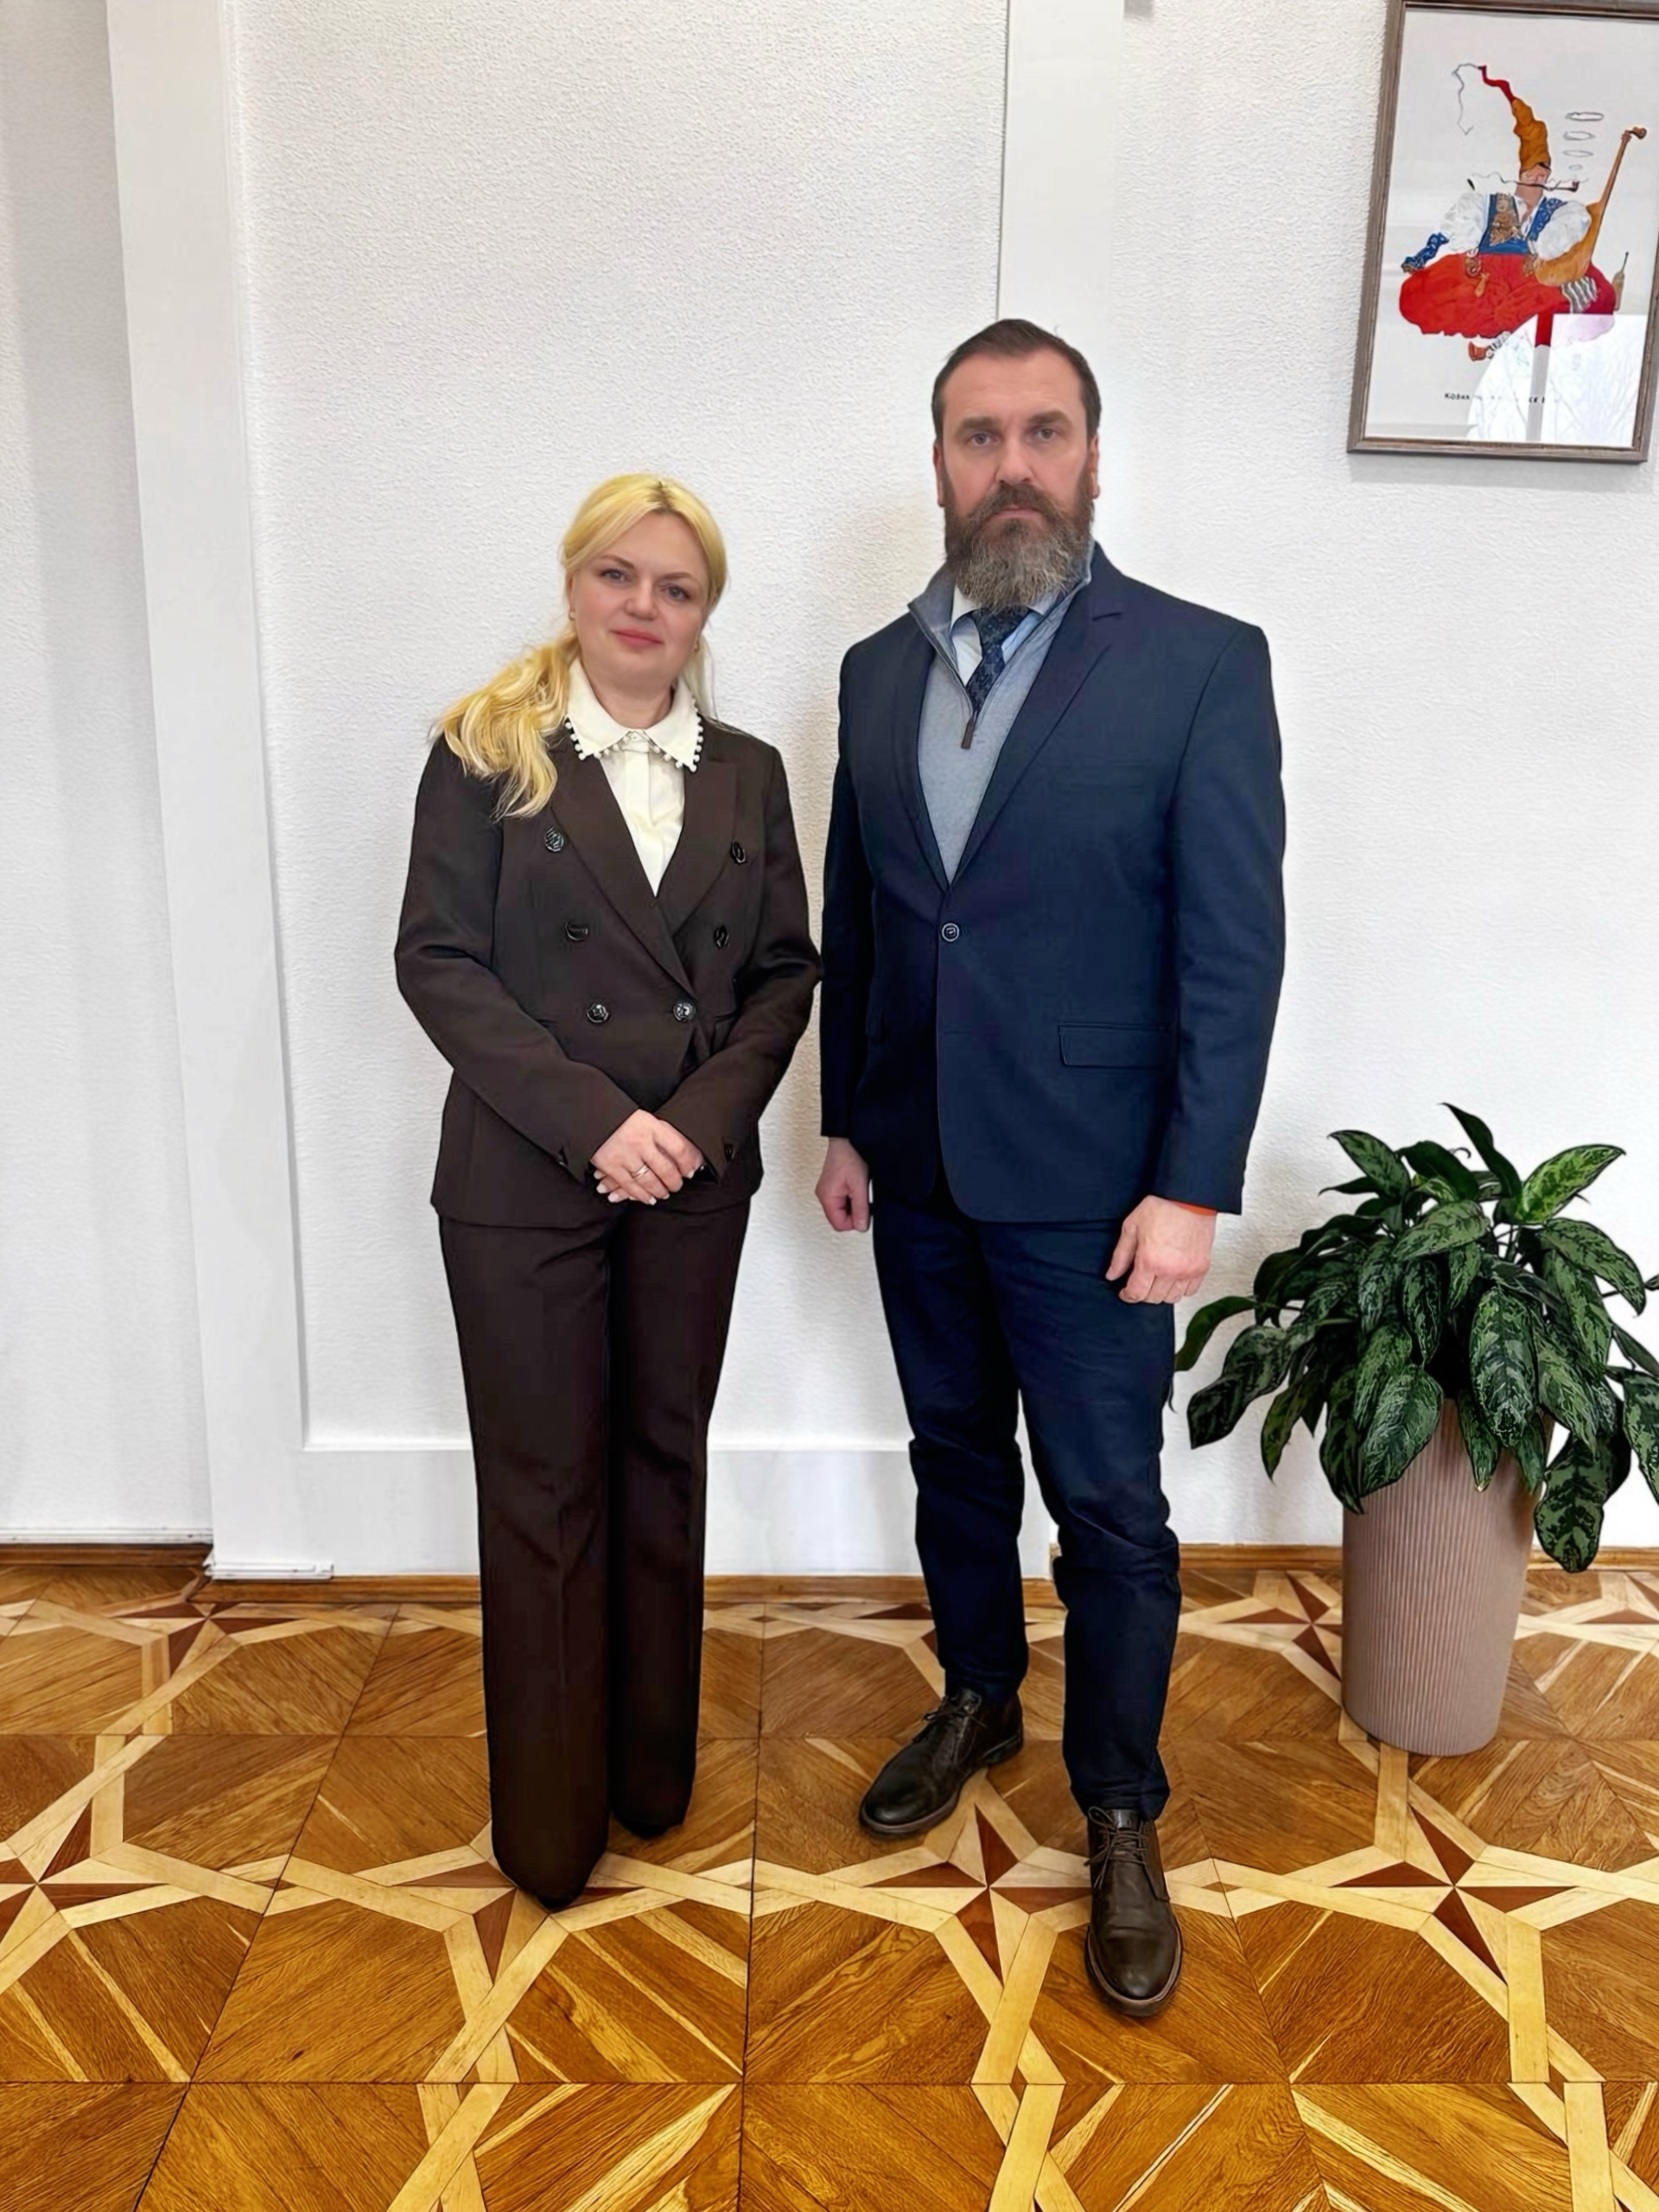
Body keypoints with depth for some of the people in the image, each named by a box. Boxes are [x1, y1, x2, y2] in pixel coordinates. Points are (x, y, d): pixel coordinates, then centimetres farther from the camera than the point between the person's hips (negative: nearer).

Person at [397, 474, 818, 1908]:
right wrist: (595, 1118, -17)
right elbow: (439, 961, -8)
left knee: (666, 1462, 14)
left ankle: (654, 1767, 34)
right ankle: (547, 1820, 25)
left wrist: (708, 1114, -11)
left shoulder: (746, 773, 8)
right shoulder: (487, 751, -2)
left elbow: (787, 969, 6)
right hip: (524, 1182, -3)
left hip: (695, 1180, 3)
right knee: (544, 1485, 7)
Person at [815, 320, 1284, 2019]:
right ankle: (978, 1703, 44)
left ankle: (1120, 1814, 29)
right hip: (917, 1170, 5)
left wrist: (1191, 1188, -14)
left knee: (1108, 1509, 7)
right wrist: (846, 1122, 10)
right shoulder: (879, 669, 6)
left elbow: (1235, 946, -11)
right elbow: (851, 921, 11)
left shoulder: (1201, 664, -9)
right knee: (956, 1455, 20)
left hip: (1087, 1183, -4)